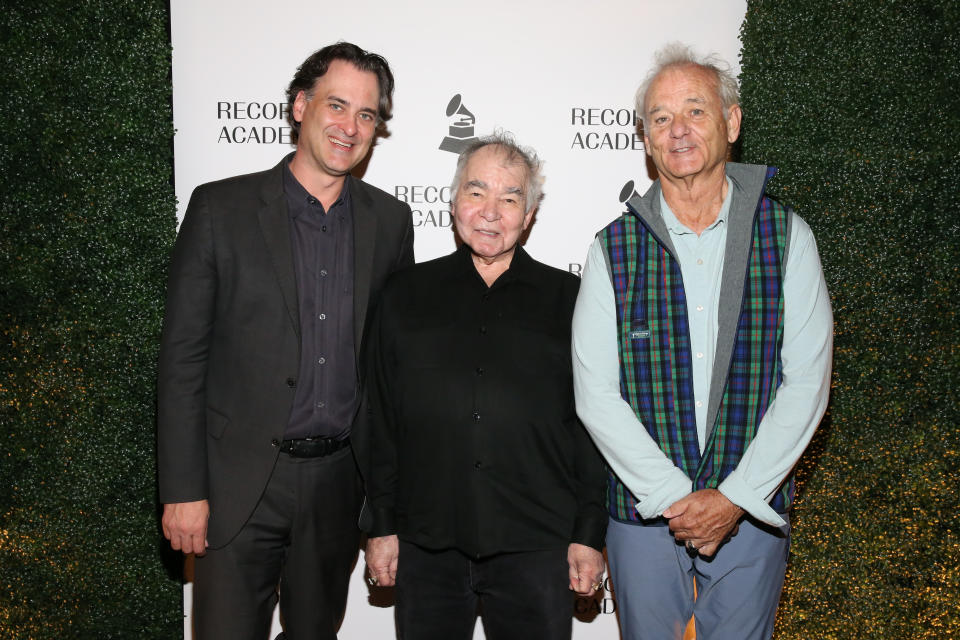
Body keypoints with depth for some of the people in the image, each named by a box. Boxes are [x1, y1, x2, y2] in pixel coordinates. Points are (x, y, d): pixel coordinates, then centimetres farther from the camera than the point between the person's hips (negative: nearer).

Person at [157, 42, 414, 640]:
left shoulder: (390, 220, 5)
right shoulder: (220, 208, -5)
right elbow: (183, 356, -5)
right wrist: (183, 490, -8)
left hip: (340, 480, 3)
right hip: (239, 482, -3)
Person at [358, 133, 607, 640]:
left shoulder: (568, 299, 4)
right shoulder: (406, 295, 8)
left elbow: (594, 425, 4)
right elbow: (381, 422, 8)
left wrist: (589, 533, 0)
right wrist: (382, 526, 6)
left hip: (535, 546, -1)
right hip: (427, 545, 1)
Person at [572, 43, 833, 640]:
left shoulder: (787, 235, -1)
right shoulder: (613, 247, -1)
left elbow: (807, 383, -5)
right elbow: (596, 394, -5)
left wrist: (735, 498, -11)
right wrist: (672, 497, -11)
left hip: (753, 511, 0)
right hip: (643, 512, 0)